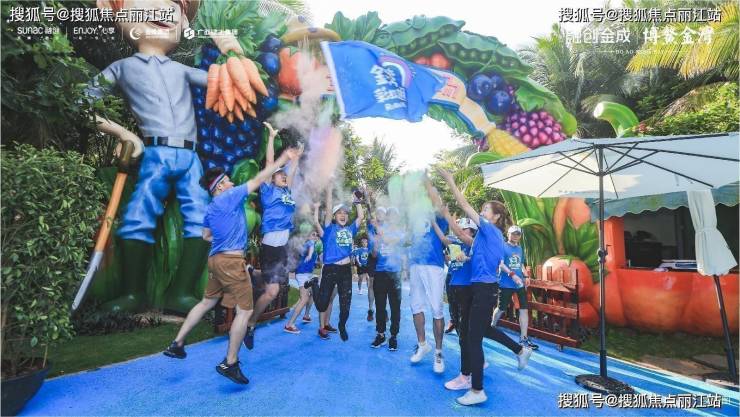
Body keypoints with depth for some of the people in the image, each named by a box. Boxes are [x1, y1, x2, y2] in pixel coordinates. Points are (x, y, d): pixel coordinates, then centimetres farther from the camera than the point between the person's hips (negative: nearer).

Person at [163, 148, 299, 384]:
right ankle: (230, 363, 1)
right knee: (245, 310, -3)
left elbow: (206, 236, 26)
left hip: (216, 259, 9)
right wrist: (283, 159, -7)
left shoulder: (210, 210, 15)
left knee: (207, 302, 23)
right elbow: (259, 179, -10)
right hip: (232, 261, -9)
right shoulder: (230, 197, -9)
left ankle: (177, 344, 27)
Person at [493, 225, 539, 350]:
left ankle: (523, 338, 6)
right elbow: (500, 264, -16)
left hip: (520, 284, 6)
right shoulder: (503, 247, -6)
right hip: (506, 284, -6)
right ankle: (492, 327, 32)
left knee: (524, 309, 0)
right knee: (501, 308, 6)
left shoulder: (520, 249, 15)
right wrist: (512, 274, -25)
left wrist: (525, 276, 7)